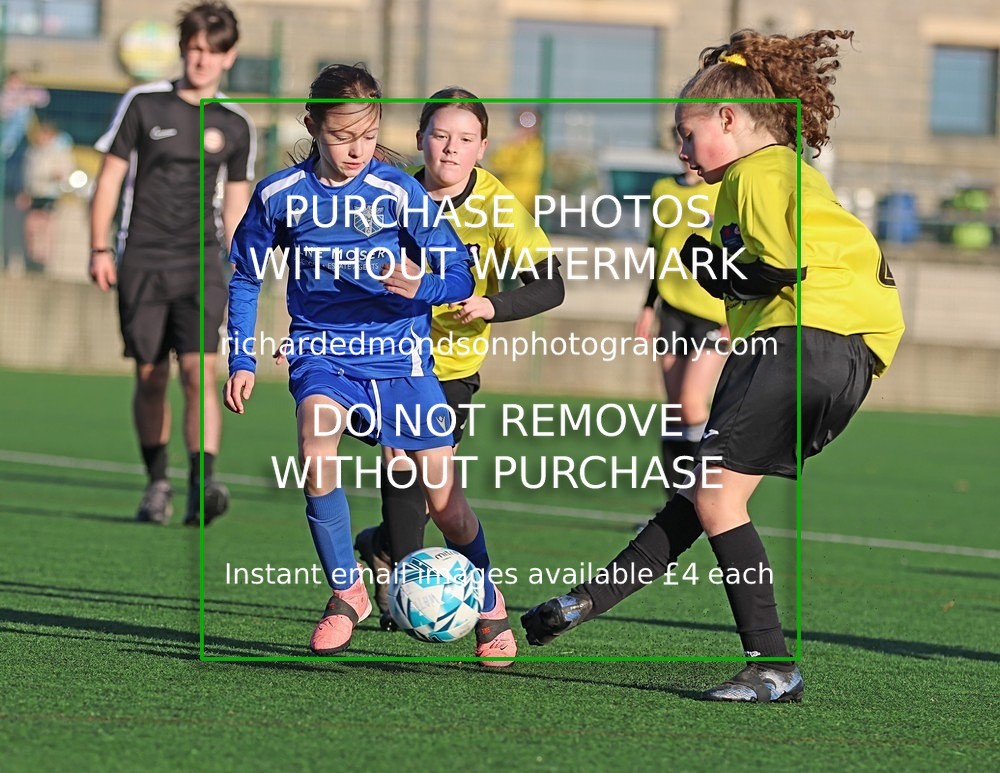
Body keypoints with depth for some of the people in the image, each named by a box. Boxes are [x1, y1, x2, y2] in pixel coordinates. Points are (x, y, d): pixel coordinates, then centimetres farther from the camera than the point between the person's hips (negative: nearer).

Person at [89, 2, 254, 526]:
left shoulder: (235, 126, 7)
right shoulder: (143, 104, 2)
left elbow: (236, 204, 14)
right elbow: (110, 177, 5)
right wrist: (99, 249, -2)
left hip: (200, 263, 0)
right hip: (141, 263, 0)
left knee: (198, 370, -15)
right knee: (150, 378, 4)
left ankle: (202, 486, -23)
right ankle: (157, 484, 17)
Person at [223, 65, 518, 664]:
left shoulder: (401, 193, -7)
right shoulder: (279, 195, -2)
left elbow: (460, 278, -4)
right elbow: (245, 278, 13)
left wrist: (420, 288, -26)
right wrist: (241, 360, 8)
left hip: (398, 353, 0)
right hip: (321, 351, 1)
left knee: (445, 498, 0)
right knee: (316, 445, -30)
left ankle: (490, 608, 27)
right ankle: (347, 591, -13)